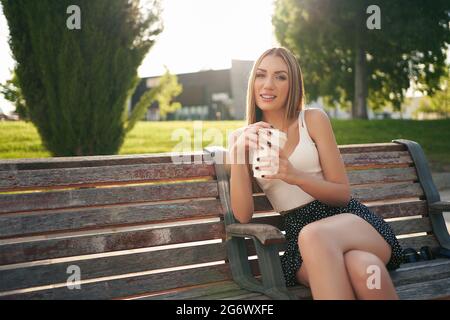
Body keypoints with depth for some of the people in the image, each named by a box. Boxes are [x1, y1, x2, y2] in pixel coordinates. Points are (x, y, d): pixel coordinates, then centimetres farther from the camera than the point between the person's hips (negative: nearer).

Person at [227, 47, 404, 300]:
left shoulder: (313, 119, 4)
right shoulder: (242, 138, 9)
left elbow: (343, 193, 2)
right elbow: (243, 215, 1)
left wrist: (295, 176, -17)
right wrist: (237, 155, -13)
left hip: (349, 219, 1)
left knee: (314, 236, -38)